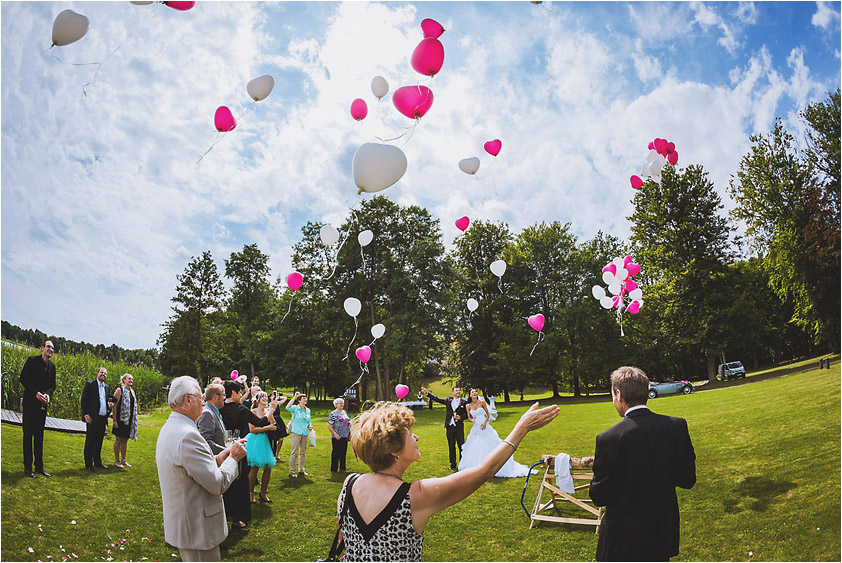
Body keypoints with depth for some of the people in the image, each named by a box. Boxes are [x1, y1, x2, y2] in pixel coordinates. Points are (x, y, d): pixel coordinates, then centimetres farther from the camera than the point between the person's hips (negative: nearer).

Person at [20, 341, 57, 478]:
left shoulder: (52, 366, 9)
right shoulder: (32, 360, -5)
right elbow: (23, 379, -8)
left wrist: (47, 394, -9)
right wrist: (35, 393, -17)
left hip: (42, 404, 5)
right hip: (30, 402, -5)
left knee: (39, 435, 9)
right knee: (28, 434, -1)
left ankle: (39, 466, 14)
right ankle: (27, 467, 5)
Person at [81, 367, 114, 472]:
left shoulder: (107, 387, 16)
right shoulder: (90, 384, -2)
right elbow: (84, 400, -6)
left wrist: (110, 404, 2)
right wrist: (86, 415, -14)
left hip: (103, 419, 6)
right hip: (92, 418, -6)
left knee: (99, 442, 12)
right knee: (90, 442, -1)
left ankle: (97, 462, 20)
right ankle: (88, 464, 5)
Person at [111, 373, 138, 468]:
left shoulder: (132, 392, 14)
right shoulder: (119, 390, -7)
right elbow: (115, 405, -11)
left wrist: (134, 420, 17)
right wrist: (115, 420, -15)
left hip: (129, 420, 6)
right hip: (121, 419, -6)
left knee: (125, 440, 11)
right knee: (118, 439, 2)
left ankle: (123, 460, 18)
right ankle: (117, 461, 10)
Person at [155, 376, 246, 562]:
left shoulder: (169, 429, 8)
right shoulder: (187, 435, -25)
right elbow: (217, 484, -22)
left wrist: (217, 460, 7)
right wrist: (233, 458, -7)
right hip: (196, 531, -10)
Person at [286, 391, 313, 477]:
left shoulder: (308, 410, 13)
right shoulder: (295, 408, -5)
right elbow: (288, 407, -27)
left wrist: (309, 426, 0)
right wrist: (295, 397, -25)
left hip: (305, 433, 6)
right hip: (296, 432, -6)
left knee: (303, 452, 11)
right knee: (294, 452, -5)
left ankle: (301, 469, 22)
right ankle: (292, 471, 1)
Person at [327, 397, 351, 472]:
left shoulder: (344, 412, 13)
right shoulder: (333, 414, -9)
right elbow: (329, 425, -14)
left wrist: (350, 433, 13)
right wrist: (335, 434, -17)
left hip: (345, 437, 7)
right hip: (337, 438, -7)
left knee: (343, 452, 12)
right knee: (336, 453, 1)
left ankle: (342, 467, 23)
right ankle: (334, 469, 10)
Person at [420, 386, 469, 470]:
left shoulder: (464, 402, 2)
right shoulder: (449, 400, 10)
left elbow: (467, 414, 2)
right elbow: (437, 399, 11)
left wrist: (461, 417, -16)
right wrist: (427, 393, 5)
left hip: (459, 427, -3)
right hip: (449, 427, 3)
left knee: (461, 446, -1)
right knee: (451, 447, 10)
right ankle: (453, 464, 20)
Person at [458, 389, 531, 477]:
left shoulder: (482, 402, -3)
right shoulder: (468, 406, 2)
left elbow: (487, 414, 3)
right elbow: (469, 417, 11)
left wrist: (485, 423, -12)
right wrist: (472, 420, -11)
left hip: (485, 427, -2)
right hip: (475, 429, 2)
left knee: (491, 446, -3)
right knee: (474, 448, 2)